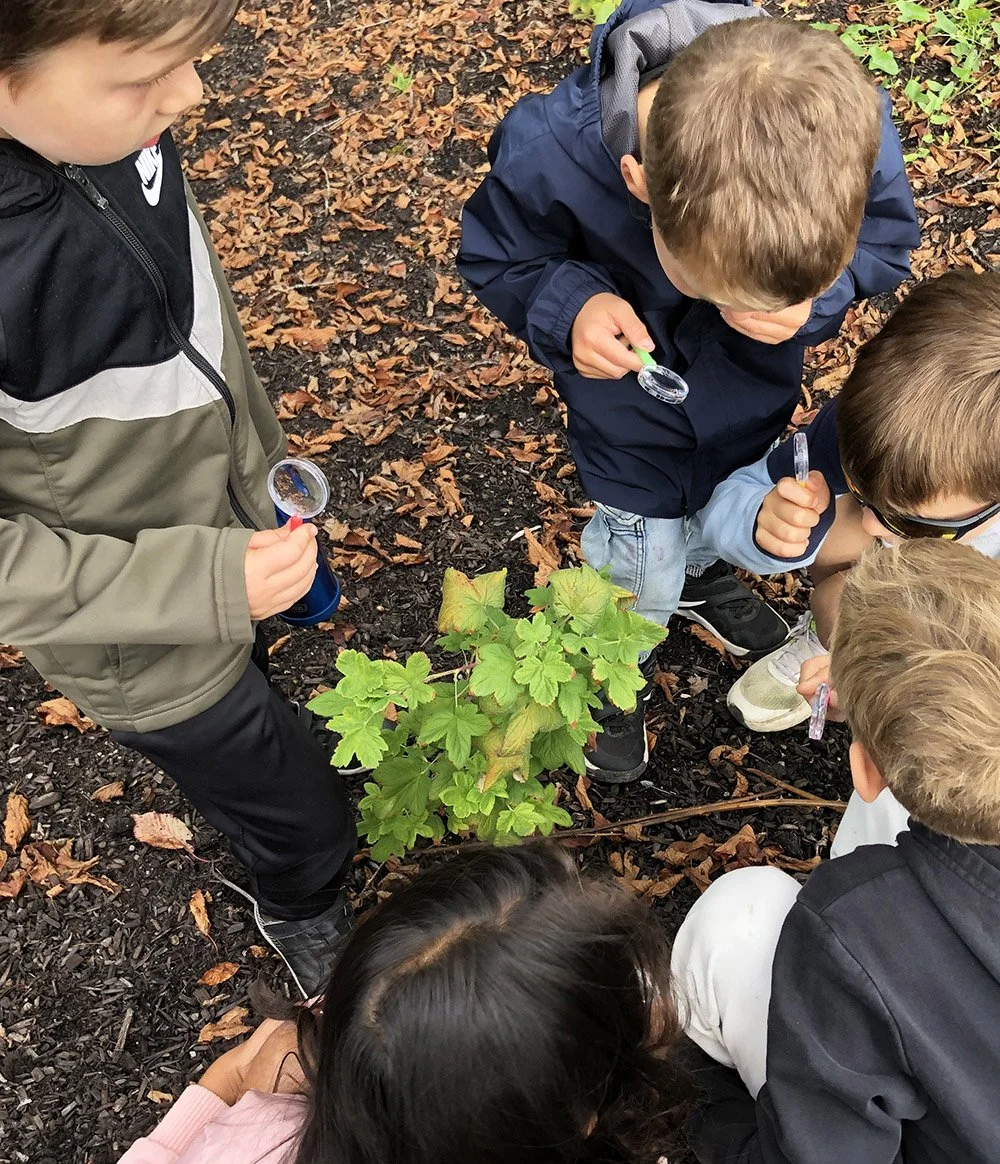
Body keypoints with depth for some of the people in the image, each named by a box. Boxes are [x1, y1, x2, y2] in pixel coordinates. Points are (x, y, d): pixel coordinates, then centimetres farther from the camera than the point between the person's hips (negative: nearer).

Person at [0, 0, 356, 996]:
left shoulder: (100, 117, -19)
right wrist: (203, 582, -30)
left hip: (227, 522, 5)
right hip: (145, 646, -5)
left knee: (252, 692, 34)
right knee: (304, 820, 17)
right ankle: (302, 912, 51)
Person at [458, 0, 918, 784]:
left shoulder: (853, 127, -35)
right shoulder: (547, 153, -39)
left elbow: (891, 237, -13)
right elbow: (494, 257, -17)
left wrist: (818, 295, -35)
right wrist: (568, 306, -38)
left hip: (754, 391, 3)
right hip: (631, 405, -3)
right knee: (642, 567, 11)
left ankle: (701, 573, 67)